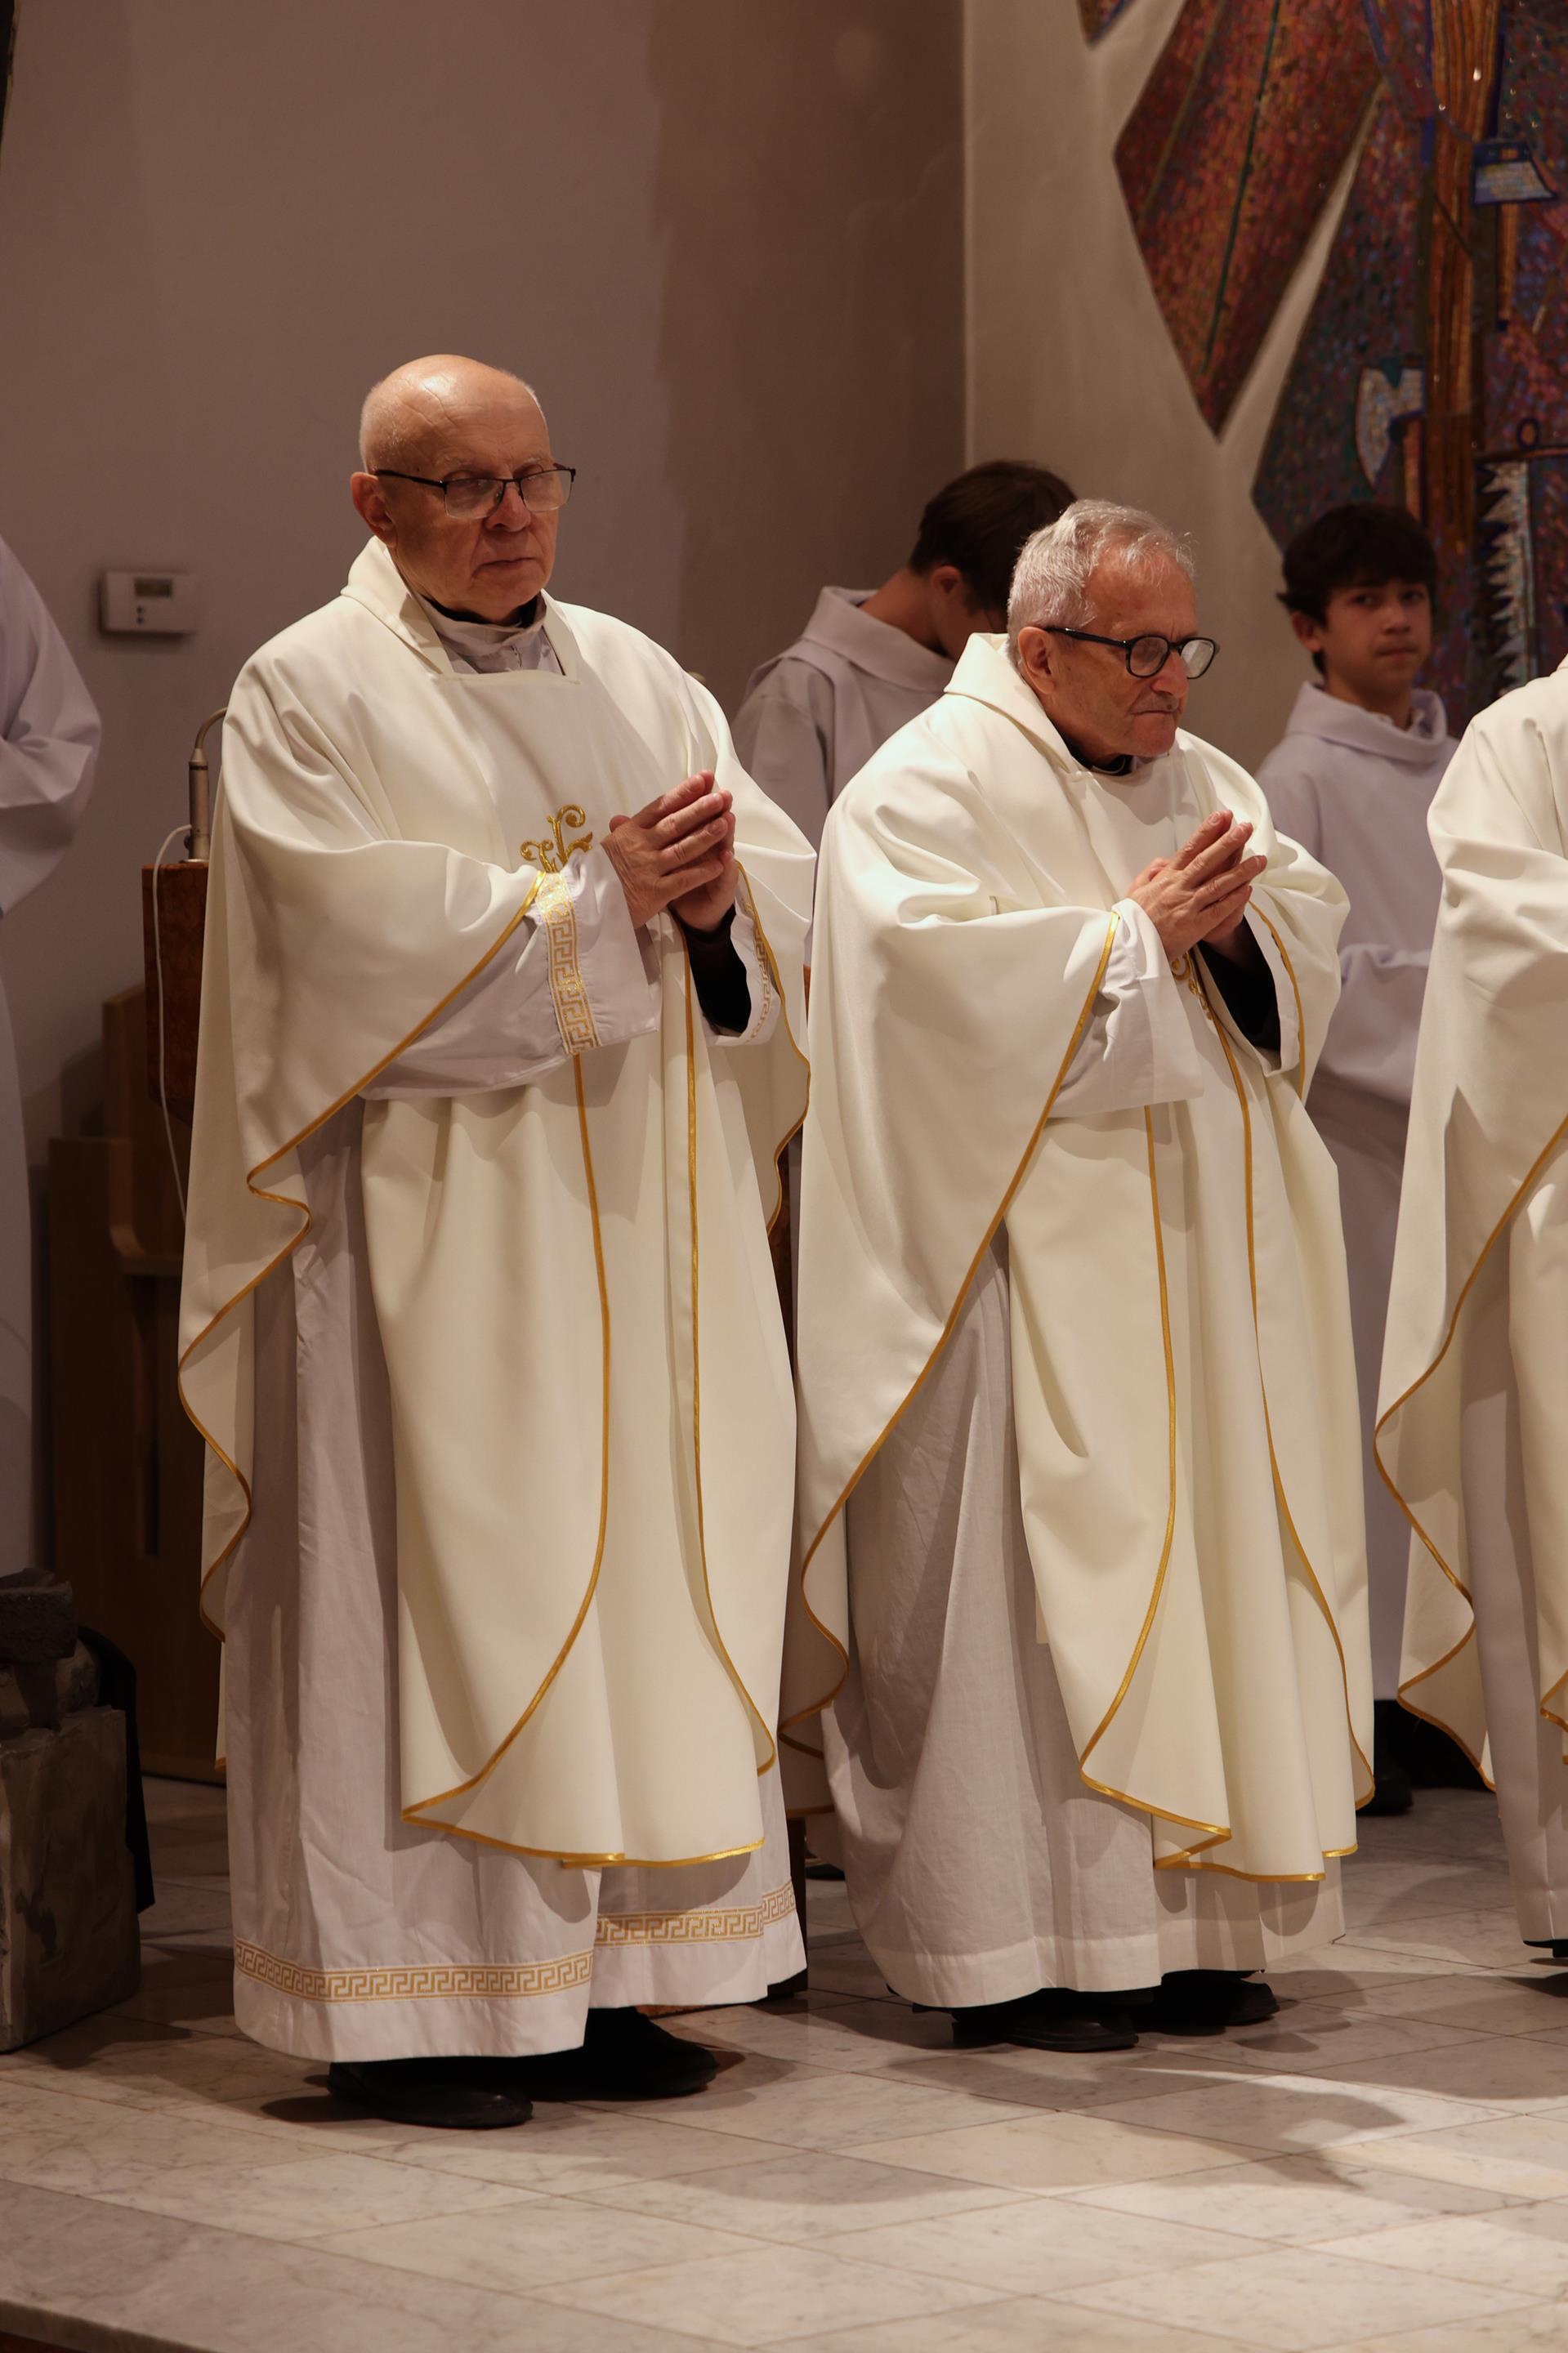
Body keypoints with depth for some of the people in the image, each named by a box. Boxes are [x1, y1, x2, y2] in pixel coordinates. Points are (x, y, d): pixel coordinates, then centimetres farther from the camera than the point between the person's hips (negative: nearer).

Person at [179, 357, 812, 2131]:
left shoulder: (634, 678, 16)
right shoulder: (312, 692, -2)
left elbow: (787, 883, 10)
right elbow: (370, 924, -16)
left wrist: (710, 892, -11)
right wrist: (599, 891, -15)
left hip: (639, 1214, 6)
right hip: (432, 1228, -6)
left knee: (640, 1567, 5)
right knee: (435, 1571, -6)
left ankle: (594, 1977, 12)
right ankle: (410, 2007, -1)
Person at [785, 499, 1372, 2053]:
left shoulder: (1194, 777, 18)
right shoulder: (929, 788, -6)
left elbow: (1313, 923, 13)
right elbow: (951, 976, -20)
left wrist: (1235, 923, -8)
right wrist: (1138, 932, -16)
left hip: (1195, 1255, 8)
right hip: (1025, 1265, -7)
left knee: (1195, 1559, 7)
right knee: (1022, 1575, -8)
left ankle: (1173, 1923, 13)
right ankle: (1005, 1950, -4)